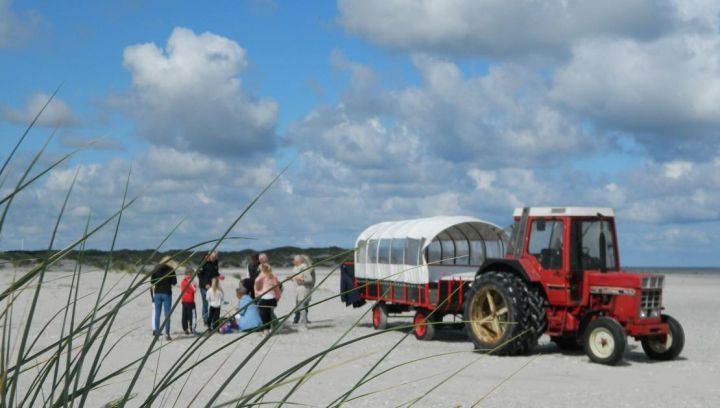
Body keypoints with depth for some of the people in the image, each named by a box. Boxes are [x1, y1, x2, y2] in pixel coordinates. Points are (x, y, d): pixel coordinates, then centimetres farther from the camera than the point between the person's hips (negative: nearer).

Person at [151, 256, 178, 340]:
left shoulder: (156, 269, 3)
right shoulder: (171, 270, -5)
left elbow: (152, 282, 4)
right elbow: (174, 282, -4)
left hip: (157, 293, 2)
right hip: (167, 293, -2)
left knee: (157, 314, 9)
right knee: (167, 314, 1)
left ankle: (157, 332, 9)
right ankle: (167, 333, -3)